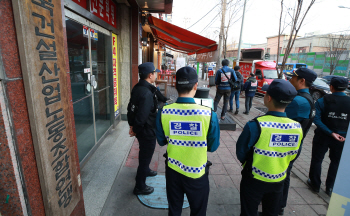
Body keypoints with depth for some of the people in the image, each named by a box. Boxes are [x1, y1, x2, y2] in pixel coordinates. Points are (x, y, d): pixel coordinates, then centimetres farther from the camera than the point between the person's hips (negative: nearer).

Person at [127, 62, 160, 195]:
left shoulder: (137, 88, 2)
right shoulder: (147, 93, -29)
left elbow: (131, 107, 8)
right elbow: (142, 116, -30)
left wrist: (132, 125, 11)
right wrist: (136, 129, -14)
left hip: (140, 129, 10)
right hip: (147, 131, -10)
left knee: (144, 153, 30)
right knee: (145, 156, 8)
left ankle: (145, 170, 56)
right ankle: (140, 187, 26)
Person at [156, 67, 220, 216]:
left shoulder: (163, 112, -17)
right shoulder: (209, 114, -23)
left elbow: (161, 141, -2)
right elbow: (213, 146, -9)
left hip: (173, 170, 2)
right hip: (197, 173, -1)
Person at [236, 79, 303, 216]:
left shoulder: (256, 125, -30)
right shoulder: (297, 128, -13)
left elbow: (240, 152, -16)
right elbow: (292, 156, 2)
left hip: (254, 180, -4)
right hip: (278, 181, 5)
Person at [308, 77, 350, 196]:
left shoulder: (323, 101, -12)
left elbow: (317, 120, -20)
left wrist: (331, 133, -16)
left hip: (323, 136, -2)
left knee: (317, 159, 14)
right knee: (336, 162, 19)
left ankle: (315, 184, 28)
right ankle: (330, 188, 29)